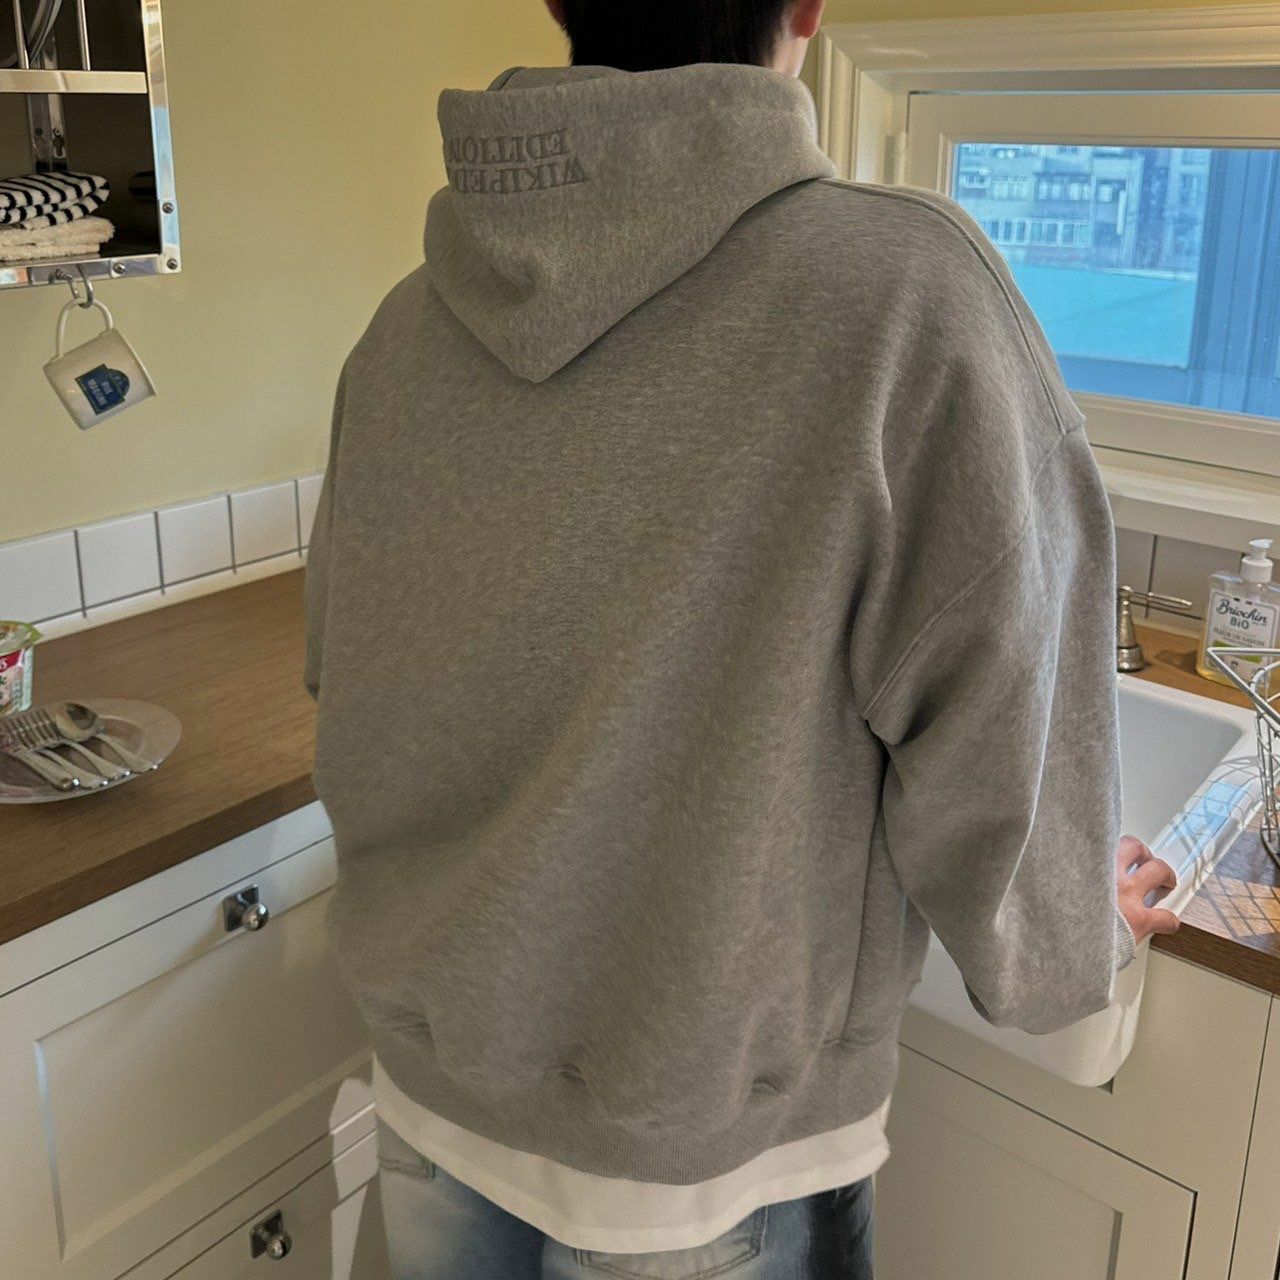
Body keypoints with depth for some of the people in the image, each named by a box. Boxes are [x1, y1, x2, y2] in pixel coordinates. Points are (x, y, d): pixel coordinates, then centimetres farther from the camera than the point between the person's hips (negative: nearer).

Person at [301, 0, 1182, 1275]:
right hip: (702, 1172, -3)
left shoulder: (404, 324, -8)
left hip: (429, 1088, 4)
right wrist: (1076, 934, 3)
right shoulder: (904, 291, -22)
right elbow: (989, 753, -19)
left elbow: (347, 691, 2)